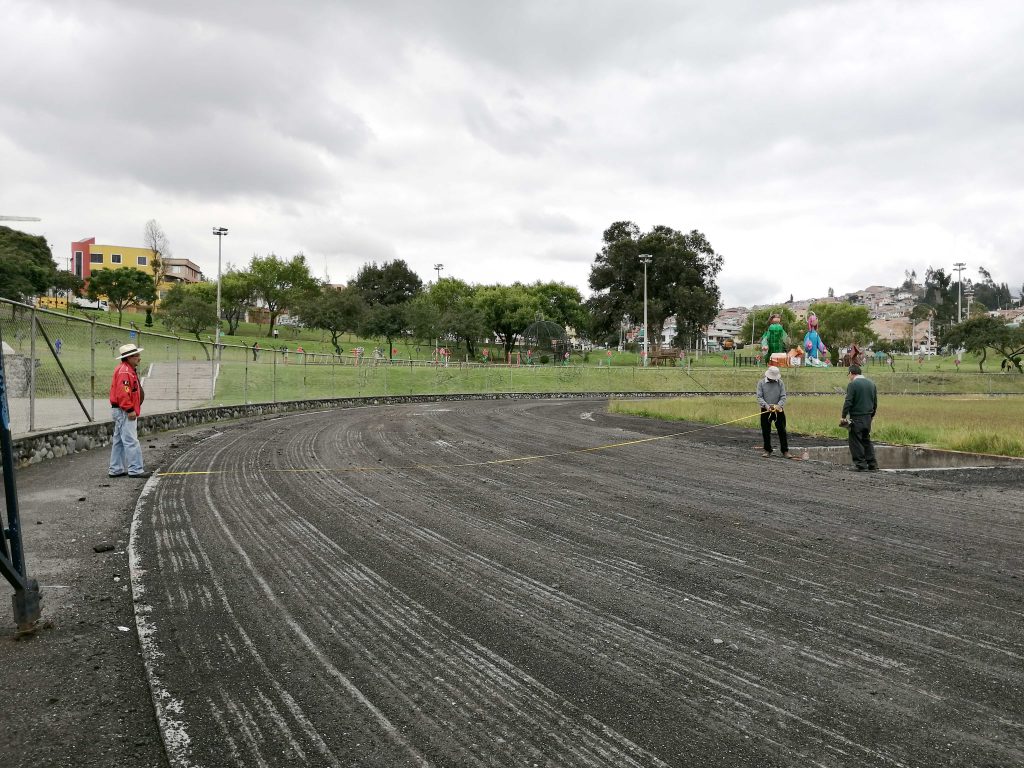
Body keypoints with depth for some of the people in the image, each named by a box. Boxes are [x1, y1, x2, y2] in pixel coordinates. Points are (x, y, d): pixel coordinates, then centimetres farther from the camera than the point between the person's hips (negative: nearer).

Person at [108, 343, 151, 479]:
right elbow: (123, 393, -24)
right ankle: (135, 470, -8)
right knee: (131, 441, -9)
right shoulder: (124, 371, -16)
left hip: (124, 411, 11)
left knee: (119, 441, 14)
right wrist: (130, 410, -21)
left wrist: (132, 409, 19)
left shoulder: (129, 369, 17)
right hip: (124, 412, -11)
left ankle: (115, 470, 20)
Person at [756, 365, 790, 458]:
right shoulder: (761, 383, 0)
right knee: (766, 432, 5)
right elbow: (759, 397, -6)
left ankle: (785, 451, 6)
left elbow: (783, 397, -1)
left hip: (778, 411, 0)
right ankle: (767, 450, 17)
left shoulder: (780, 383, 3)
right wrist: (766, 405, -22)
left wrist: (779, 405, -20)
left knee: (782, 431, 0)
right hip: (765, 411, 0)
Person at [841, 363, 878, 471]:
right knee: (866, 440, 16)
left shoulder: (853, 384, -11)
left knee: (855, 441, -1)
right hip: (868, 417, 7)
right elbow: (875, 403, 15)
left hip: (856, 418, -7)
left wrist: (843, 416, -10)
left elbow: (848, 402, -16)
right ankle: (872, 464, 15)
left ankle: (861, 465, -2)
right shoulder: (871, 383, 11)